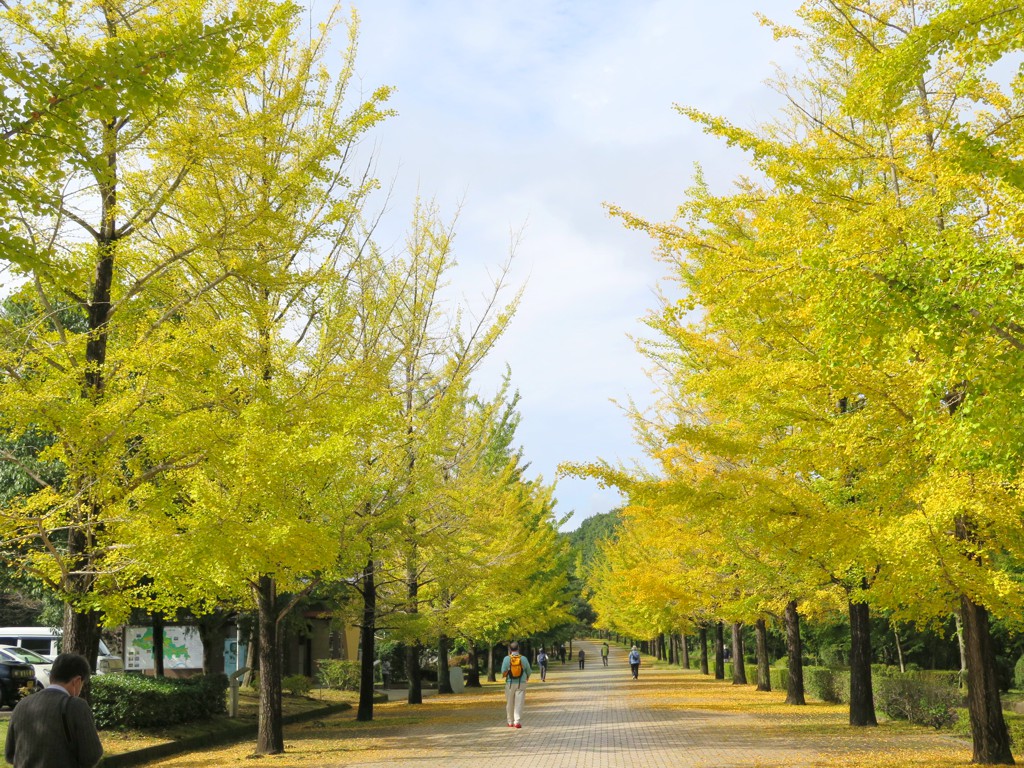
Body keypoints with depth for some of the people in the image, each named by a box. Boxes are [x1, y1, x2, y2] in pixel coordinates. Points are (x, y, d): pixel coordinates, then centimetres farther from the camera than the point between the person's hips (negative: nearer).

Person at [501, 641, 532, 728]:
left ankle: (510, 722, 19)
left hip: (510, 683, 0)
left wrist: (504, 675, 9)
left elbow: (504, 672, -13)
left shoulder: (507, 658, -5)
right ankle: (517, 722, -10)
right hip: (521, 684, 0)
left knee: (509, 704, 12)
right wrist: (527, 678, 24)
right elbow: (529, 671, 6)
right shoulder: (523, 658, -1)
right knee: (519, 703, -1)